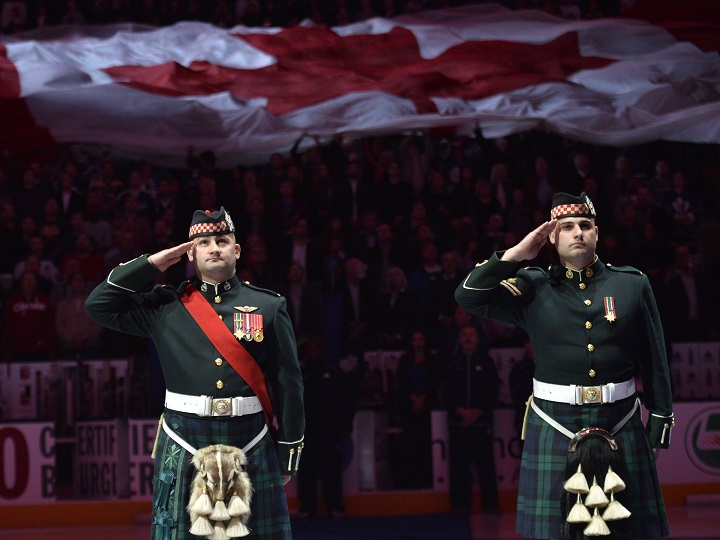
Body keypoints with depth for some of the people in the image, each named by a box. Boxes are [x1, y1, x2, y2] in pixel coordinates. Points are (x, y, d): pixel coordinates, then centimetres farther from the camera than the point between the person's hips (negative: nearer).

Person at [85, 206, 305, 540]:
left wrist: (288, 455, 2)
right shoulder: (166, 306, 8)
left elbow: (288, 383, 5)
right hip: (184, 446, 0)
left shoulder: (268, 307, 6)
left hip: (252, 448, 0)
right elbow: (99, 305, 5)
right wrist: (151, 265, 2)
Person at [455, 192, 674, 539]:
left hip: (621, 428, 1)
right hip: (553, 429, -1)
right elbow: (468, 296, -4)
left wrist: (660, 422, 4)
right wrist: (516, 254, -6)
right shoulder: (533, 288, 4)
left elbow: (655, 361, 7)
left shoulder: (632, 285, 6)